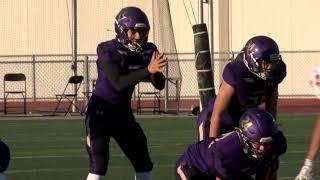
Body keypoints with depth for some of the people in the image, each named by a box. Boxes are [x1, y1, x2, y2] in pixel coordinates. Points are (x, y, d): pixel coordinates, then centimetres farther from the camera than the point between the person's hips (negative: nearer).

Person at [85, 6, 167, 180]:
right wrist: (148, 70, -38)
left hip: (123, 113, 6)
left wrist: (156, 71, -26)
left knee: (143, 164, 9)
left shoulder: (147, 51, -3)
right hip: (100, 113, -6)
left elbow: (159, 85, -4)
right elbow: (118, 83, -30)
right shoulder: (107, 51, -20)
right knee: (98, 165, -13)